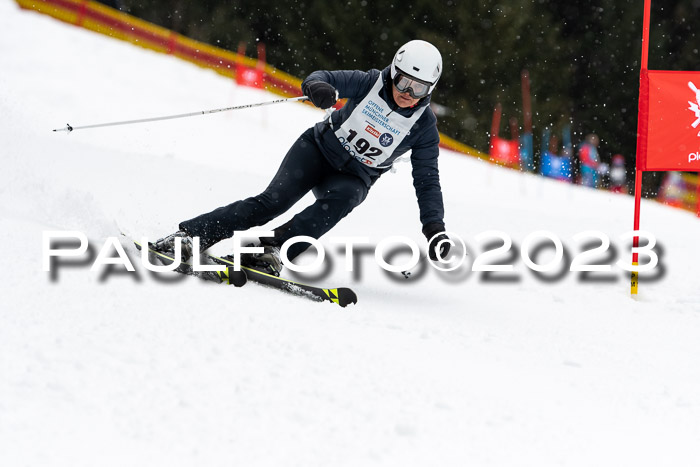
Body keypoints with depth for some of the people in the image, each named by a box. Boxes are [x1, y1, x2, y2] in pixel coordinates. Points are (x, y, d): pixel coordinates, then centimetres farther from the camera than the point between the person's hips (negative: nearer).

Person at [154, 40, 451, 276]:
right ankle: (189, 236, -23)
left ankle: (272, 249, -41)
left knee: (340, 200, -35)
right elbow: (326, 79, -16)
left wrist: (434, 227, -17)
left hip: (354, 177, 1)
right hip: (320, 148, -1)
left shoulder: (424, 126, -11)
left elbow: (427, 180, -6)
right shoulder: (371, 83, -12)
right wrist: (317, 87, -43)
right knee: (273, 201, -21)